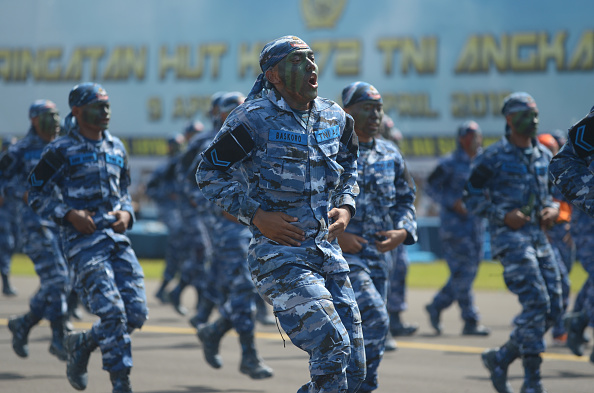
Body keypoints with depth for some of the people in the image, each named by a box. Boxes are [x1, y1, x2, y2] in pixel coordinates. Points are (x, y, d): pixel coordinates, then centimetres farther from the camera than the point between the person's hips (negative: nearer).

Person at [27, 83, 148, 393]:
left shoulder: (116, 149, 17)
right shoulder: (61, 151, -1)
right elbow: (37, 195, 2)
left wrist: (126, 213, 5)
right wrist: (69, 214, -11)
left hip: (117, 239, 6)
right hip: (83, 242, -6)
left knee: (136, 314, -1)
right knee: (112, 312, -17)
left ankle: (81, 344, 23)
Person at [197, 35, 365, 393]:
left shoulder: (335, 118, 9)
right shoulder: (254, 119, -9)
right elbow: (209, 173, -5)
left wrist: (346, 206, 9)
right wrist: (257, 216, -13)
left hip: (328, 253, 7)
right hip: (279, 254, -7)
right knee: (332, 345, -21)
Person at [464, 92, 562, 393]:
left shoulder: (544, 156, 14)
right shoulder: (493, 157, -4)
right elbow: (471, 198, -3)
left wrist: (553, 209, 3)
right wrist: (503, 215, -14)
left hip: (539, 236, 7)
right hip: (509, 236, -7)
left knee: (552, 308, 2)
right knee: (535, 303, -18)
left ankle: (501, 358, 19)